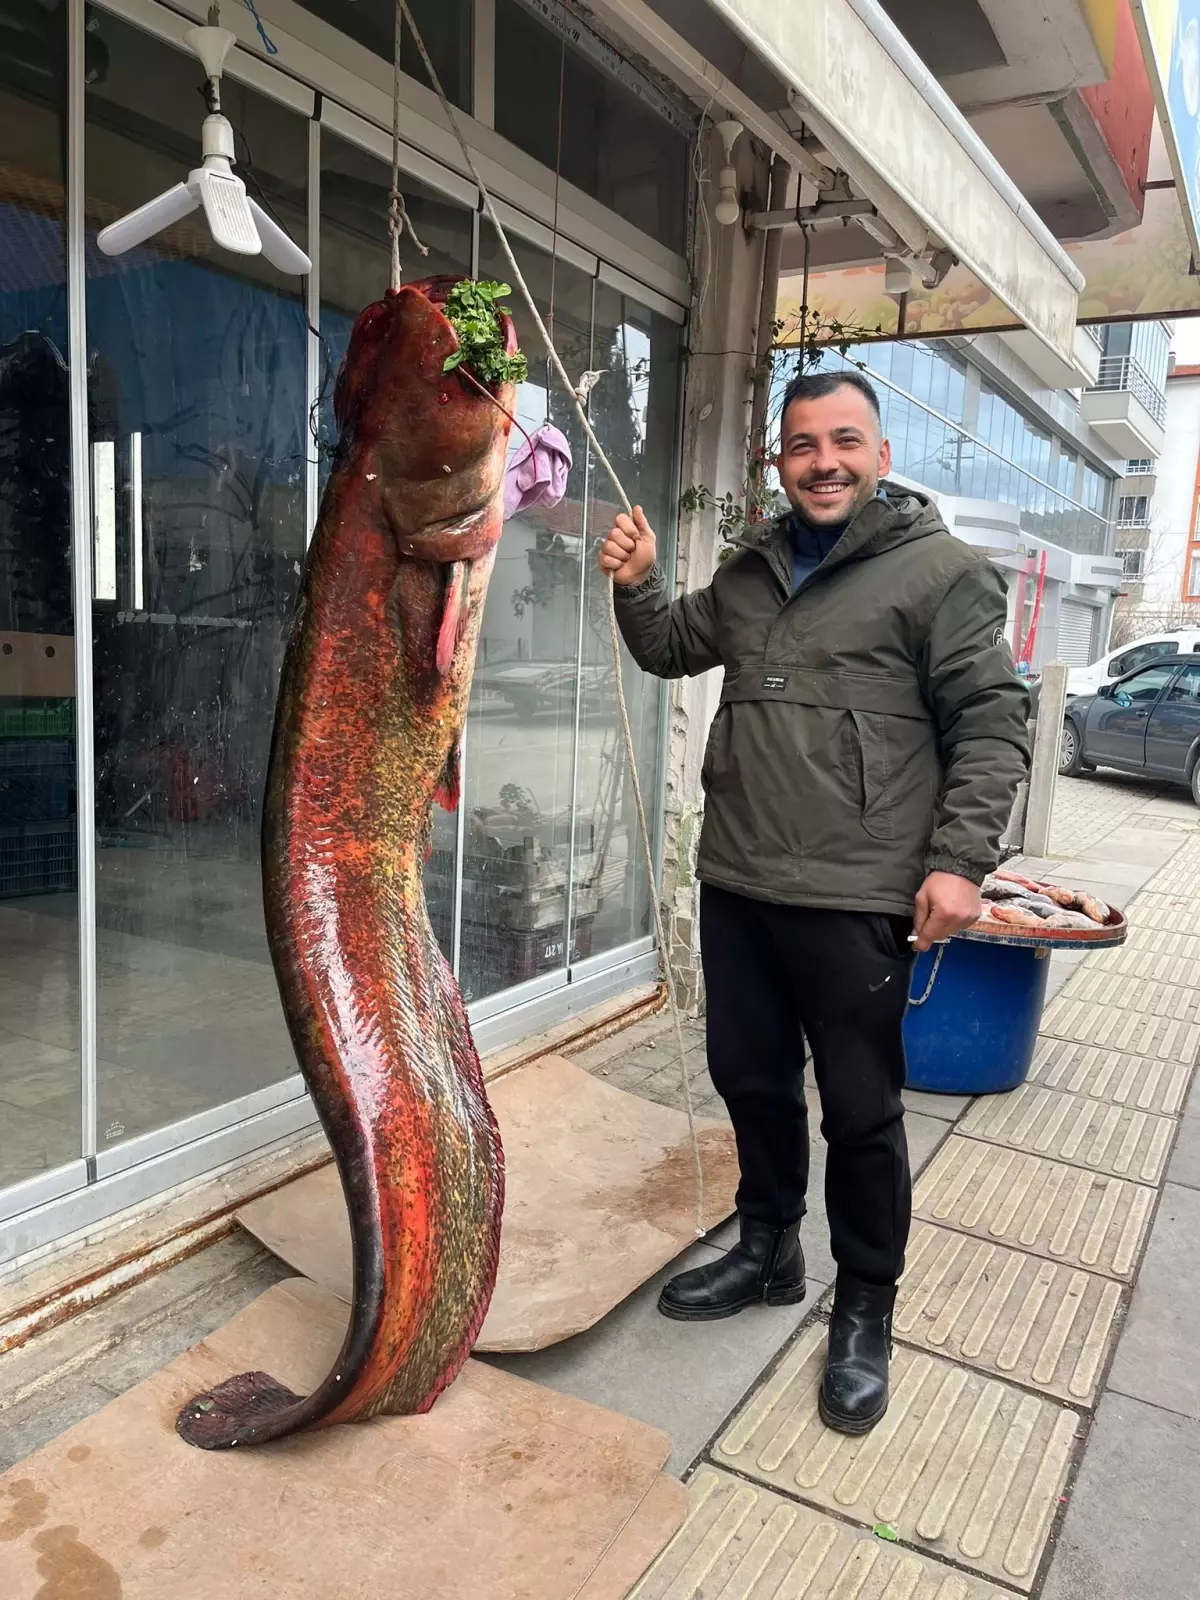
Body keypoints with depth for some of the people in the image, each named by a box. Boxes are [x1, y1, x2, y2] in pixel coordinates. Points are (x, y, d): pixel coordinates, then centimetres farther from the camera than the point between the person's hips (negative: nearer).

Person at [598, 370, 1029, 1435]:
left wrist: (960, 858, -16)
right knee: (751, 1081, 19)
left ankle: (865, 1316, 28)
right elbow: (673, 648, 25)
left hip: (858, 903, -6)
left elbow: (991, 725, -8)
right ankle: (768, 1253, 41)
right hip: (737, 886, 6)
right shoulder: (753, 568, 13)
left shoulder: (940, 570, -5)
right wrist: (639, 583, 6)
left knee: (862, 1114, 6)